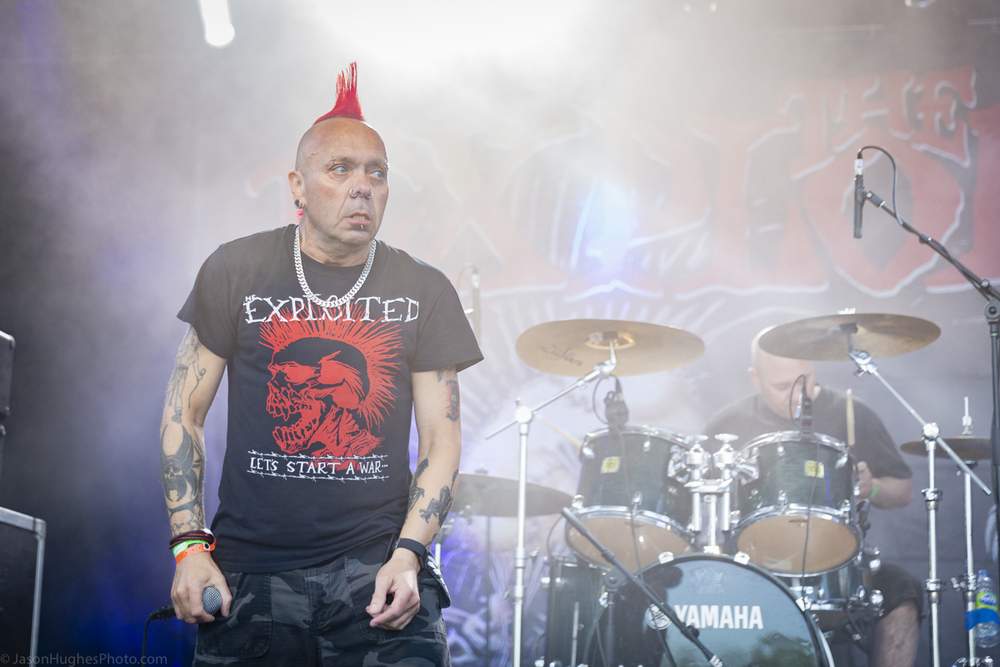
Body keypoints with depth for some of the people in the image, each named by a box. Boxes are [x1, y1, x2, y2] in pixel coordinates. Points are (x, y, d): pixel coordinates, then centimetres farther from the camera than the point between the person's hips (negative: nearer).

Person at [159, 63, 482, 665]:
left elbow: (442, 439, 4)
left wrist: (408, 553, -10)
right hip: (250, 572, 0)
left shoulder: (425, 292, 3)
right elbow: (184, 416, 5)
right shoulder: (235, 271, 1)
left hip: (378, 568, 0)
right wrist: (189, 545, -4)